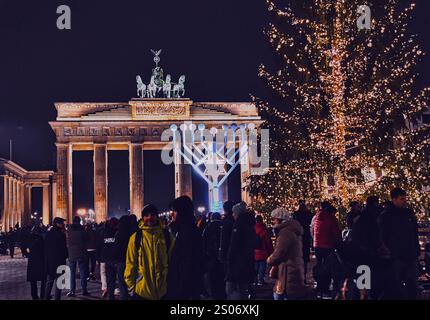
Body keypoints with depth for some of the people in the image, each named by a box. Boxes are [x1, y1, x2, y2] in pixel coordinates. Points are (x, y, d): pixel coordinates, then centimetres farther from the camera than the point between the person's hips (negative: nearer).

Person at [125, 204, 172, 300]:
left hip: (163, 291, 1)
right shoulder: (136, 237, -2)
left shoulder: (166, 236, 3)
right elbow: (130, 263, 1)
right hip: (142, 291, -1)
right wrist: (132, 285, -1)